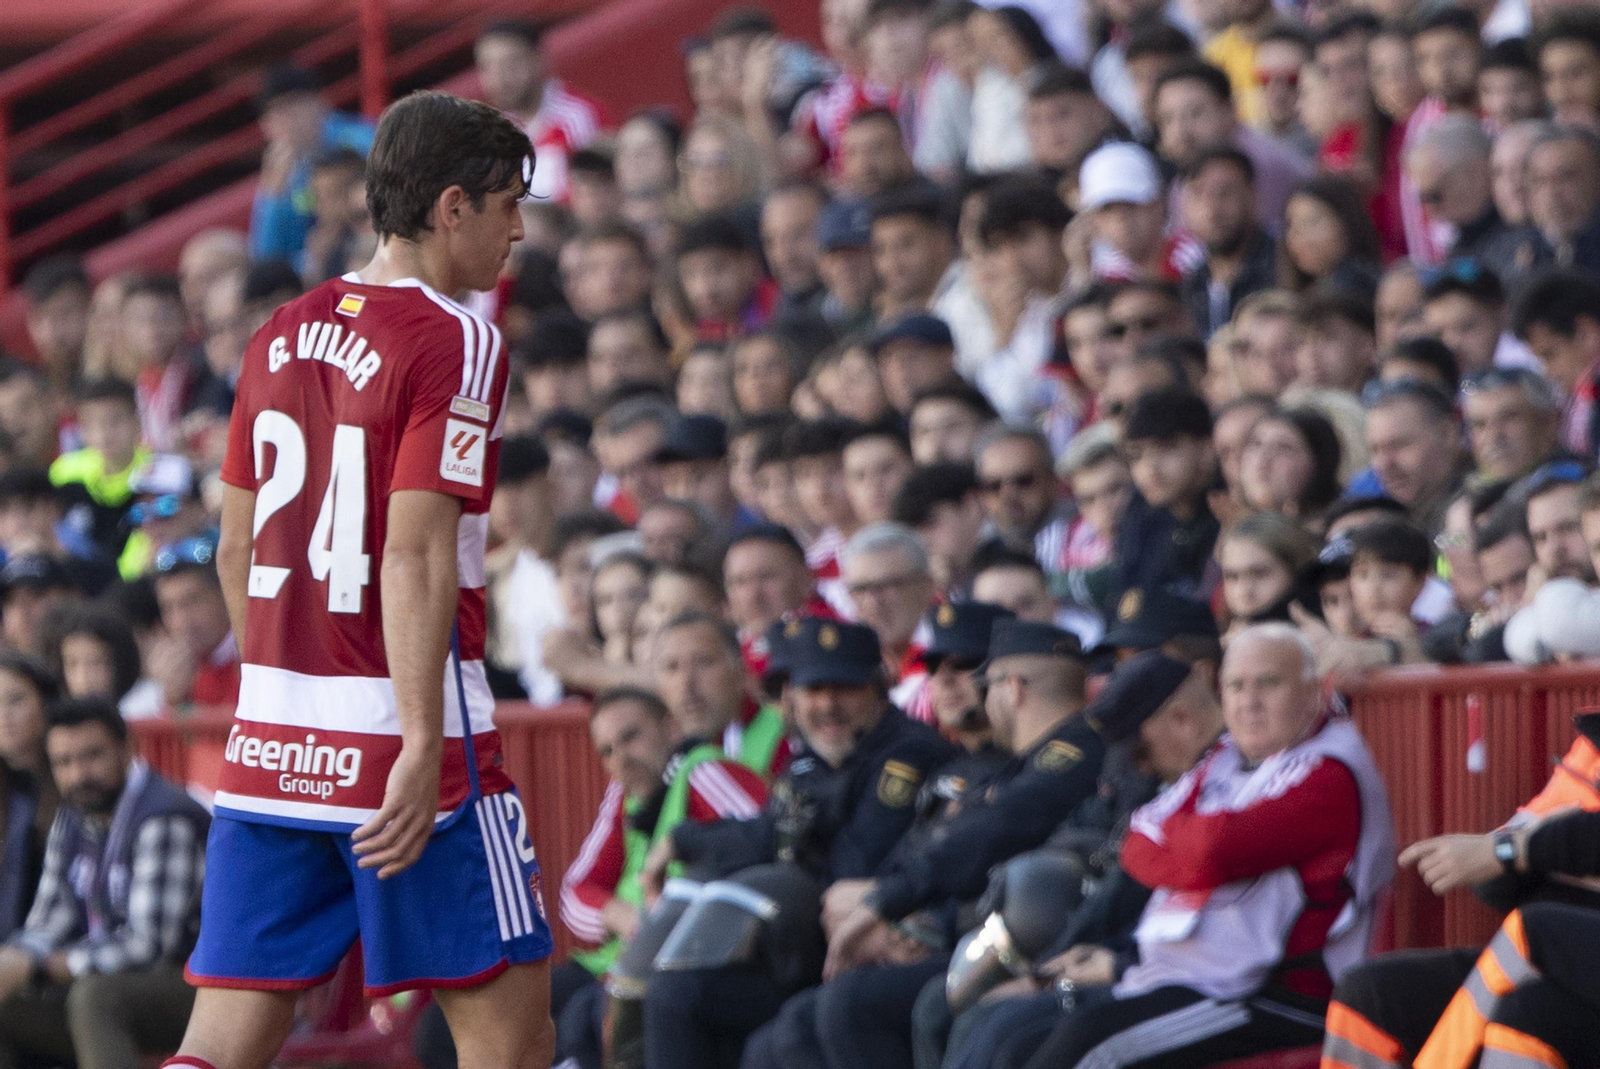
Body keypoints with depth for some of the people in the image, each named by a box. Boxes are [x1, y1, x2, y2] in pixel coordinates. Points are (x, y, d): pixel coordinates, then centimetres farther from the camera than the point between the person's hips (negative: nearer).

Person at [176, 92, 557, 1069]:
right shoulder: (455, 345, -10)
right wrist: (423, 749, -20)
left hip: (270, 738, 7)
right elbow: (416, 557, -18)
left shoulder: (283, 332, 12)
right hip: (397, 734, -7)